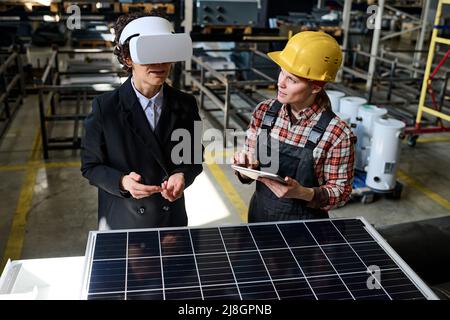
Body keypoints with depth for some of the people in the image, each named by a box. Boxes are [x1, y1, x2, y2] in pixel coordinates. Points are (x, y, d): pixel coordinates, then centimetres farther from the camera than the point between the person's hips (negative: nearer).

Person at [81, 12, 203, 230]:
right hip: (121, 222, -2)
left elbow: (194, 158, 2)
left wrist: (183, 176, -19)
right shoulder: (104, 107, -13)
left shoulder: (185, 105, -6)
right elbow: (91, 166, -6)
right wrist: (122, 182, -25)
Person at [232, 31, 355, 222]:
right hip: (259, 213, 4)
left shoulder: (336, 134, -22)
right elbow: (248, 174, 2)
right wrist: (244, 167, -20)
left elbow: (341, 191, -12)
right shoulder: (264, 112, -9)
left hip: (305, 223, -4)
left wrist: (303, 193, -28)